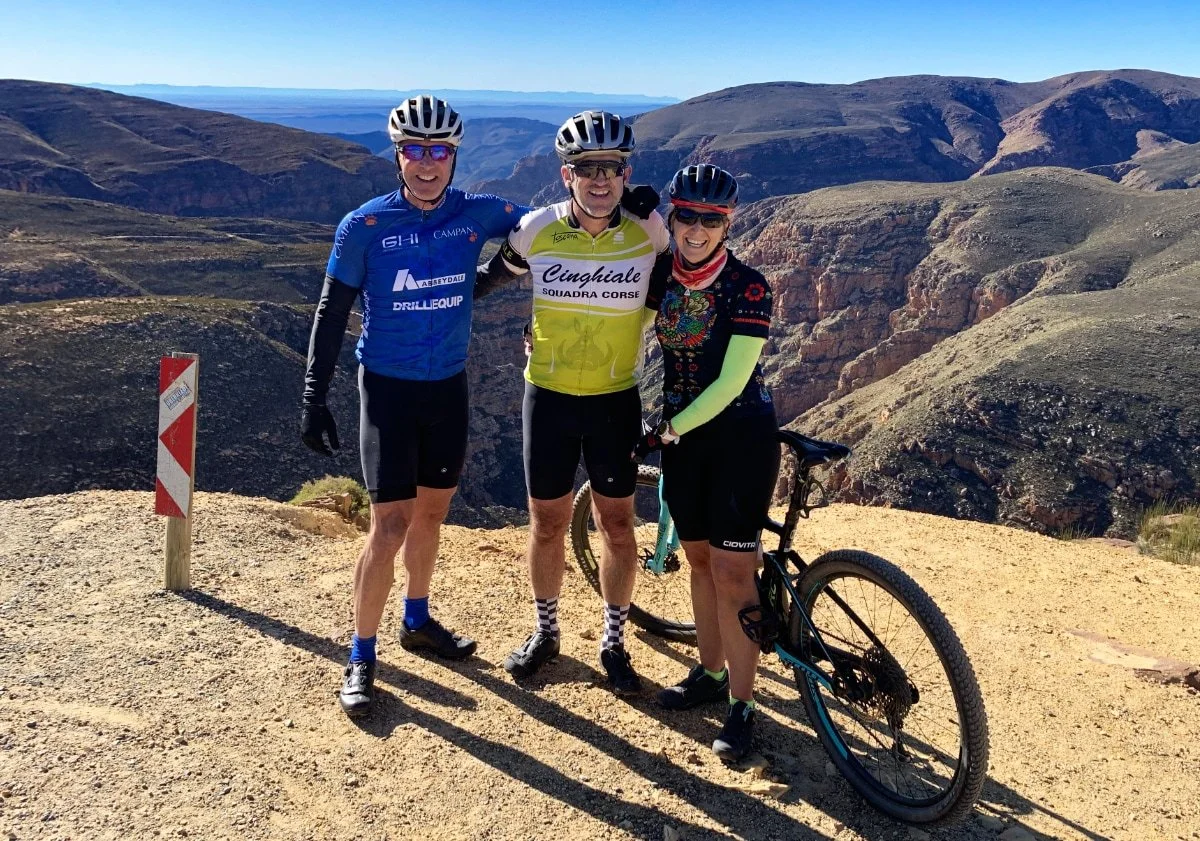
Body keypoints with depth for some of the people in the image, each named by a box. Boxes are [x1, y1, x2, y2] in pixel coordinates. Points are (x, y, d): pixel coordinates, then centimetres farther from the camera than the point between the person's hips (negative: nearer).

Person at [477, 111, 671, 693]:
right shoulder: (537, 229, -9)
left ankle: (613, 643, 27)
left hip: (616, 401, 0)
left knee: (616, 524, 9)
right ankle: (545, 632, 33)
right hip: (549, 397, 0)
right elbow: (493, 276, 11)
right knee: (547, 523, 11)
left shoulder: (648, 233, -9)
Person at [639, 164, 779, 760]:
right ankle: (711, 672, 31)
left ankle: (741, 706, 9)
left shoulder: (748, 286, -14)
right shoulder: (660, 276, 1)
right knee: (699, 559, 14)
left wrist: (670, 429, -16)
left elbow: (731, 382, -18)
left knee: (732, 572, -4)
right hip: (679, 433, 5)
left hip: (740, 433, -5)